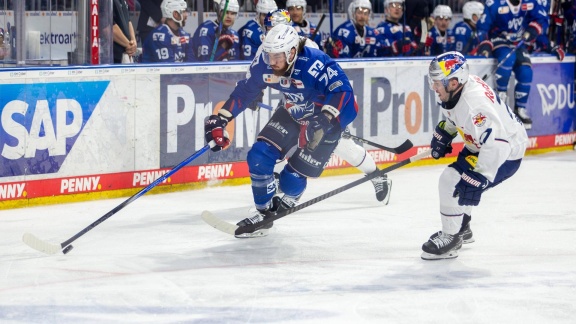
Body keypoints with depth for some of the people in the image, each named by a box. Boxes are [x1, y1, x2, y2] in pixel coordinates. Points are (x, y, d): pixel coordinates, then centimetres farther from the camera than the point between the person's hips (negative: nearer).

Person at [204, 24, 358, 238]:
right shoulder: (264, 64, -16)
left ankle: (288, 200, 28)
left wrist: (322, 121, -52)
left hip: (333, 113, -6)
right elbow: (244, 91, -1)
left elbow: (342, 90, -41)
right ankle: (264, 213, 11)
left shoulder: (314, 64, -37)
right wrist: (220, 119, -6)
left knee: (293, 177, -10)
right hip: (295, 112, 6)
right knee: (259, 156, -8)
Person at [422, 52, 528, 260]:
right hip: (481, 146, 10)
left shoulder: (474, 104, -37)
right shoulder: (456, 89, -9)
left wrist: (478, 178, -41)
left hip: (505, 152, -10)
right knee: (453, 178, 22)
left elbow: (496, 143, -42)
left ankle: (450, 238, -2)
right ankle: (462, 228, 41)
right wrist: (443, 134, 11)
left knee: (453, 183, -17)